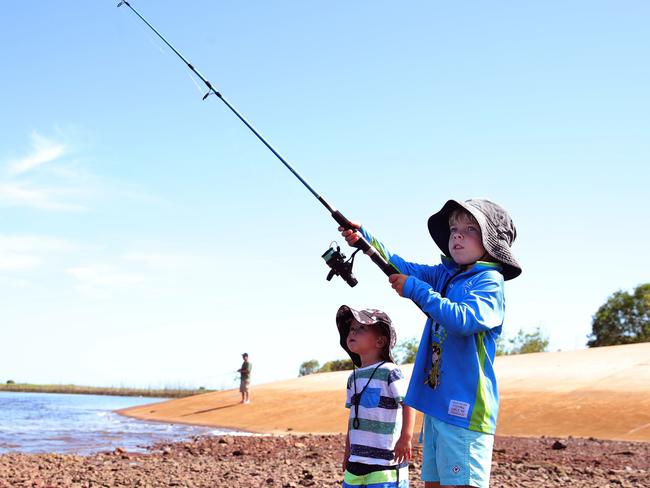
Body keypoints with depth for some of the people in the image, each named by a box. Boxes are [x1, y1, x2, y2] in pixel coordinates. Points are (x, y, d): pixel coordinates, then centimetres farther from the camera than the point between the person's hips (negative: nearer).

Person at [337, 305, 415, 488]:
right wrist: (348, 450, 20)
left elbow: (409, 403, -14)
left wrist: (405, 438, -20)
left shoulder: (389, 372, -10)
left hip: (386, 457, -8)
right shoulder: (354, 377, 14)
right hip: (358, 457, 8)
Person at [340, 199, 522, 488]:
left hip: (464, 408, -8)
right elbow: (400, 266, 11)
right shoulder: (445, 275, 14)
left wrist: (415, 289, -18)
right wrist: (364, 238, -2)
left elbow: (464, 320, -23)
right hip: (435, 402, 8)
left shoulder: (489, 281, -8)